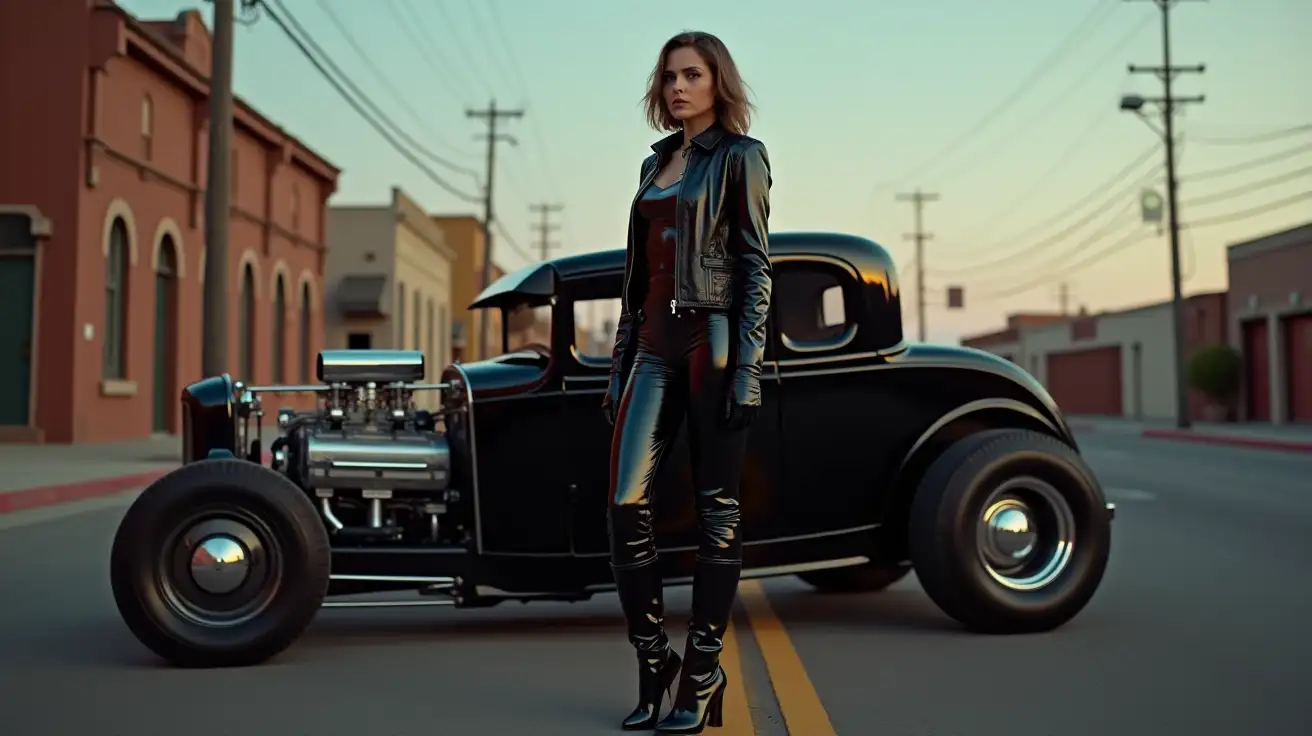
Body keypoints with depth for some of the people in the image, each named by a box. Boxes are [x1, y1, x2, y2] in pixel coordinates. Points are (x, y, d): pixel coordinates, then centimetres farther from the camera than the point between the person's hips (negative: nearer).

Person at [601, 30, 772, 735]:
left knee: (715, 508, 0)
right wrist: (618, 365, 15)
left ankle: (702, 675, 8)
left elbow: (756, 266, -6)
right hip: (654, 347, 6)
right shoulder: (655, 162, 19)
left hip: (713, 344, -6)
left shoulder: (739, 157, 1)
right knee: (625, 504, -3)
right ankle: (652, 661, 11)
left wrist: (746, 368, -14)